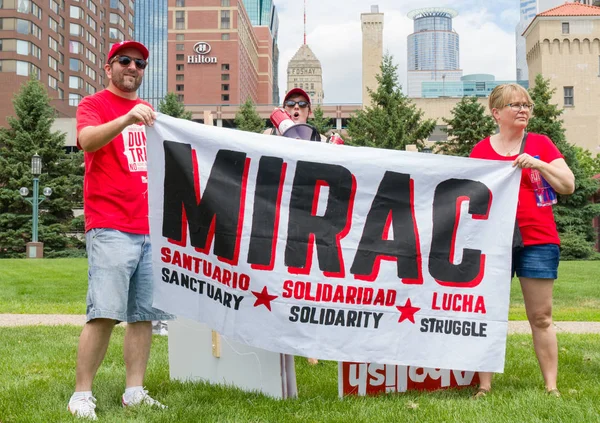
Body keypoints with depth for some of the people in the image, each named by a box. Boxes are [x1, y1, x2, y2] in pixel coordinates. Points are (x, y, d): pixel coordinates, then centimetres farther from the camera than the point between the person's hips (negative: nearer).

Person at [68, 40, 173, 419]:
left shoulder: (149, 112, 22)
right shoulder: (94, 105, 3)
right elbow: (87, 140, -19)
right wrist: (127, 119, -35)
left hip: (152, 229, 6)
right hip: (110, 228, -6)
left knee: (144, 315, 3)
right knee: (104, 313, -10)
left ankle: (135, 392, 9)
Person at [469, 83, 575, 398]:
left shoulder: (540, 144, 5)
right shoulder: (480, 150, 6)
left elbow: (569, 186, 0)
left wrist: (539, 164, -12)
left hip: (537, 241, 0)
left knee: (541, 317, 3)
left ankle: (551, 387, 10)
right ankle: (484, 386, 9)